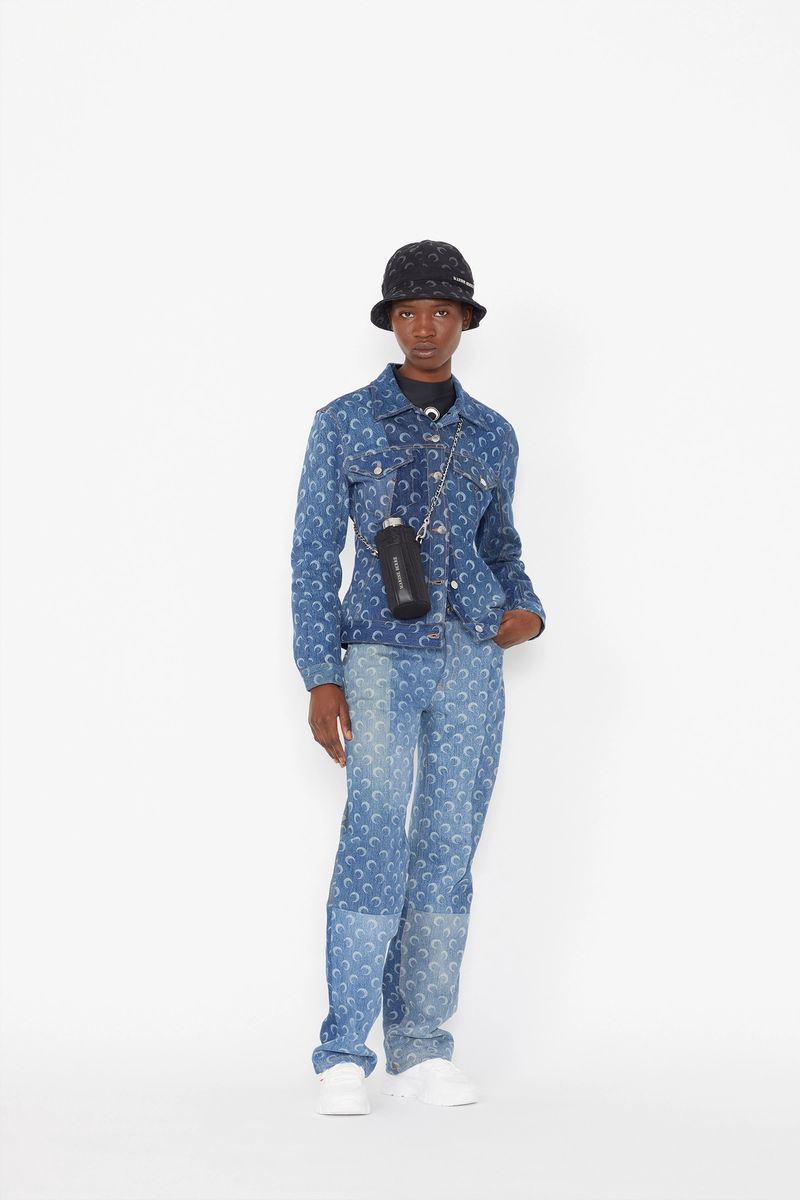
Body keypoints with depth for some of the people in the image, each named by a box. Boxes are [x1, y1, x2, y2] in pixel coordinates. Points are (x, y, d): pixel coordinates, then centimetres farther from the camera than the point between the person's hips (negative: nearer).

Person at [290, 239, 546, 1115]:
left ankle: (421, 1047, 10)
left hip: (472, 656, 4)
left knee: (450, 845, 3)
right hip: (382, 654, -3)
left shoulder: (492, 437, 12)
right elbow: (315, 553, 1)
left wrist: (526, 608, 4)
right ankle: (344, 1056, -14)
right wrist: (320, 678, -7)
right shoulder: (343, 423, 3)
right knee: (376, 836, -16)